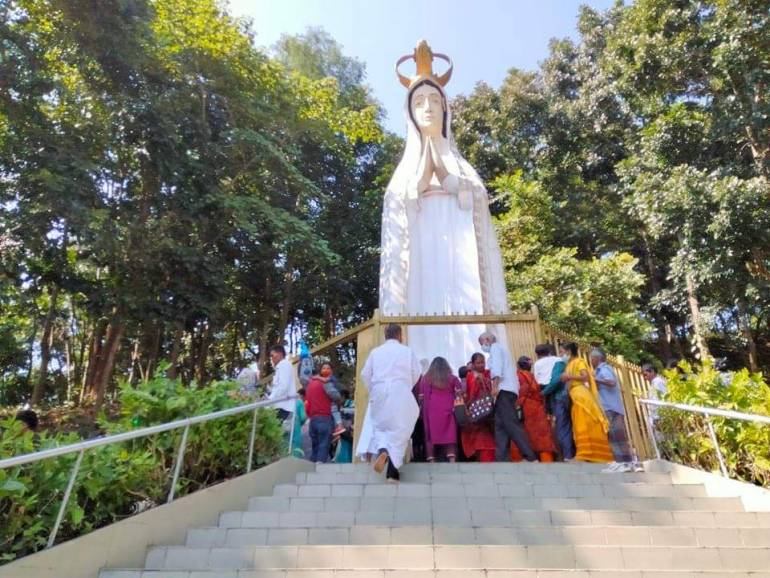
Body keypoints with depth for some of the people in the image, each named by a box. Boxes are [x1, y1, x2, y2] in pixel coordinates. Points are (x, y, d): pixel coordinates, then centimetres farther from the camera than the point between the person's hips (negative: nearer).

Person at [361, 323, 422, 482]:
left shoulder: (375, 351, 9)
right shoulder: (407, 351, 5)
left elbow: (365, 374, 6)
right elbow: (416, 373, 2)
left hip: (379, 393, 2)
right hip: (400, 393, -2)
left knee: (380, 426, 14)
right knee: (398, 430, 3)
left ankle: (382, 450, -17)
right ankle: (392, 471, -5)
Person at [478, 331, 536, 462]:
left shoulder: (495, 347, 5)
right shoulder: (500, 349, 32)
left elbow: (497, 366, -13)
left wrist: (495, 385, -23)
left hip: (504, 389, -10)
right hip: (508, 390, 10)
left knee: (510, 424, -17)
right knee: (501, 426, 2)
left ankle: (530, 457, -22)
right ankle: (503, 458, -5)